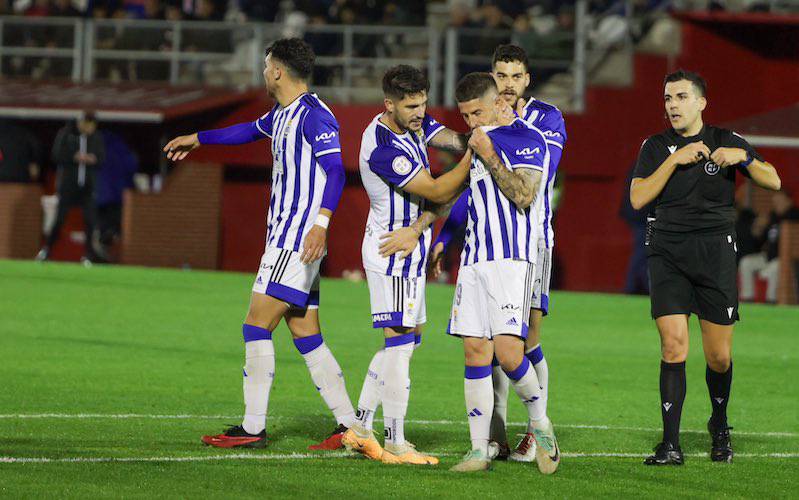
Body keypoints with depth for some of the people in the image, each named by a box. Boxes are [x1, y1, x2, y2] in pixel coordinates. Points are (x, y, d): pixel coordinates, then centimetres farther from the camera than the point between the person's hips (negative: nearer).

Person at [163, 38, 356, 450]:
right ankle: (348, 426, 5)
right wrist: (197, 139, 50)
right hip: (285, 238, 10)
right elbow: (249, 131, 38)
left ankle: (253, 428, -7)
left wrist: (321, 223, -33)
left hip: (298, 238, -10)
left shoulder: (313, 115, -13)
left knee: (257, 324, -9)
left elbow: (335, 171, -22)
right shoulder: (282, 114, 17)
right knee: (305, 335, 6)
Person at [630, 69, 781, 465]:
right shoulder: (656, 147, 9)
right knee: (673, 345, -13)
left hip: (715, 252, 0)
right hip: (667, 251, 0)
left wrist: (743, 157, -16)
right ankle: (671, 445, -11)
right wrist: (674, 160, -10)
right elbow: (637, 198, -2)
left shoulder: (726, 141, 7)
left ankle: (719, 428, 28)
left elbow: (773, 182, 2)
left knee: (719, 356, 1)